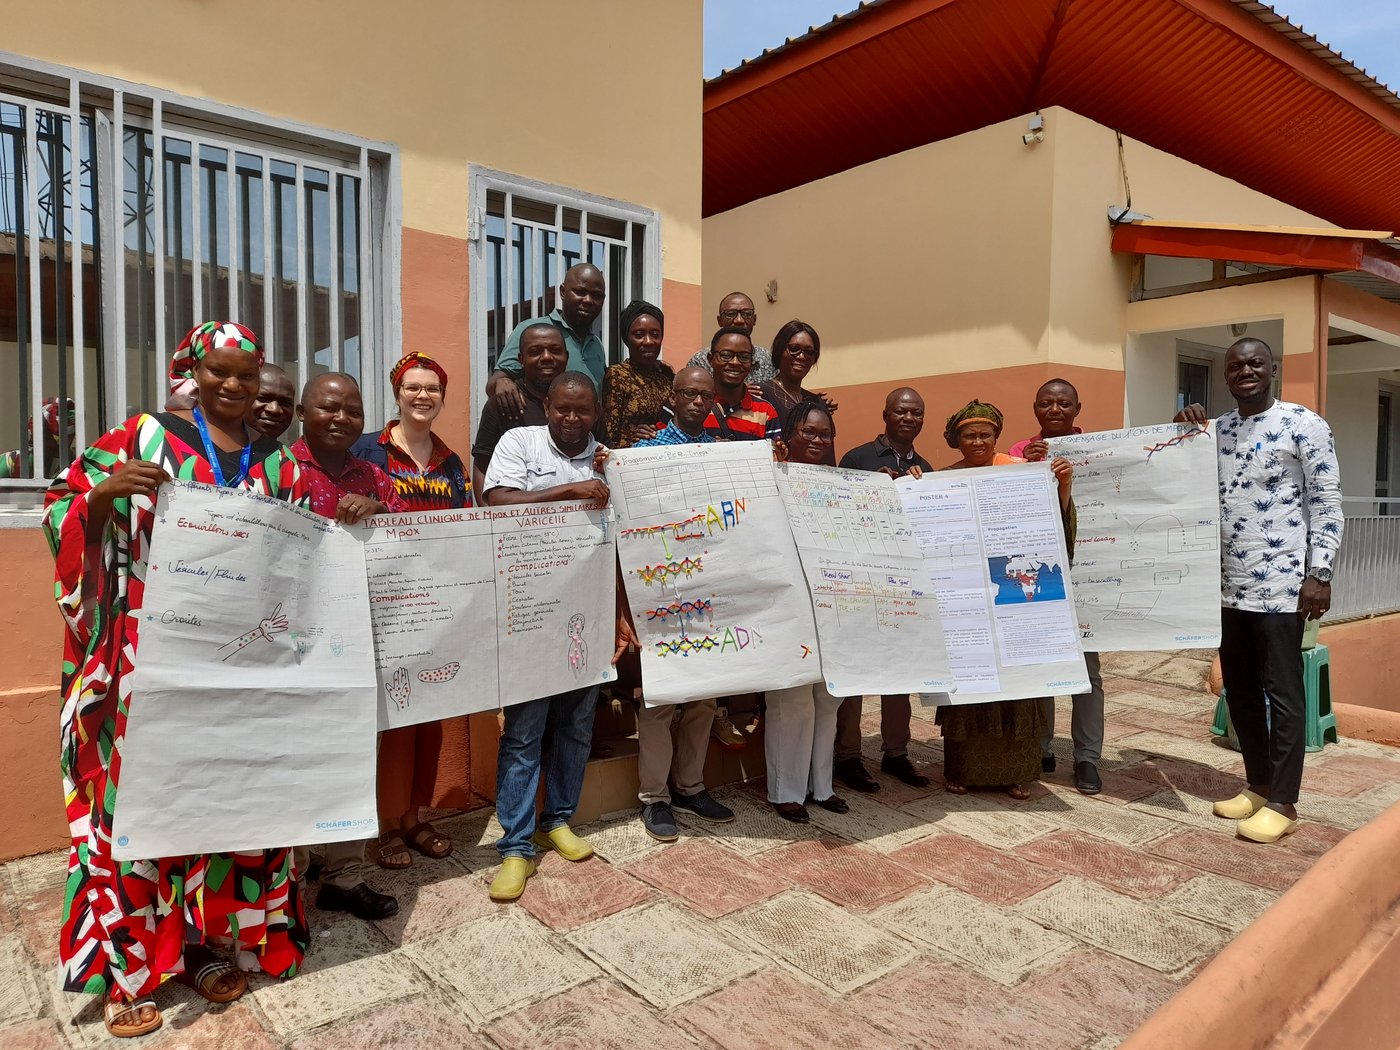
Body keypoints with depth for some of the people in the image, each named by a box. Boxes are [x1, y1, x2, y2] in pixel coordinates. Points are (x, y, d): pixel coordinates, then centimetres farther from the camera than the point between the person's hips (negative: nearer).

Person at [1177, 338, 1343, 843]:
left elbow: (1328, 503, -6)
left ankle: (1282, 802, 11)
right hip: (1228, 584, 6)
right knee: (1239, 690, 13)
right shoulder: (1216, 430, 11)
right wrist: (1182, 431, 2)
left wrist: (1319, 575, -13)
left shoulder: (1304, 424, -5)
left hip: (1281, 584, -6)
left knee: (1282, 692, 1)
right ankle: (1258, 785, 26)